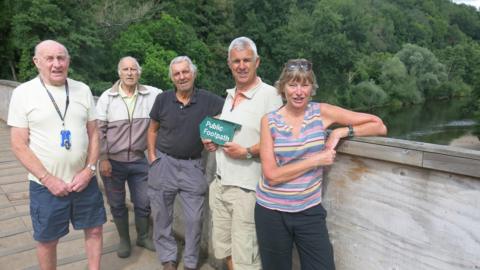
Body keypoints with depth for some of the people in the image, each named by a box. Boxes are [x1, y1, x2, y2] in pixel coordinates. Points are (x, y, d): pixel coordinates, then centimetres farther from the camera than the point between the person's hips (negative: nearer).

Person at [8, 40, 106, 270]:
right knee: (47, 240, 13)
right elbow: (19, 145, -8)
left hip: (85, 180, 3)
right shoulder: (23, 93, -6)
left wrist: (88, 170, -7)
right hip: (46, 185, -2)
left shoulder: (82, 90, 2)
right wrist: (48, 179, -14)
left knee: (94, 230, 14)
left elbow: (93, 134, 4)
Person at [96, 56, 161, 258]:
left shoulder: (152, 95, -4)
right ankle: (124, 239, 35)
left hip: (139, 160, 1)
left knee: (143, 203, 13)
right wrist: (103, 159, -8)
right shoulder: (107, 97, -6)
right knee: (117, 204, 13)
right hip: (113, 161, -1)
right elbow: (99, 130, -5)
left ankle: (143, 237, 37)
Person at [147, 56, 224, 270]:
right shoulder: (163, 99, -1)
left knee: (194, 218, 6)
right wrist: (152, 154, 2)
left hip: (193, 166, -1)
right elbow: (153, 129, 11)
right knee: (162, 215, 11)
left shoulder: (209, 100, -7)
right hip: (163, 163, 2)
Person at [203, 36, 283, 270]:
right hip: (219, 183, 8)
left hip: (246, 188, -8)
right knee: (224, 246, 20)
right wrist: (213, 141, 6)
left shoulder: (270, 95, -13)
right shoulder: (230, 95, 12)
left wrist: (247, 152, -23)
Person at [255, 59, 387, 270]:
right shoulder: (269, 121, -6)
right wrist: (316, 160, -16)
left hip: (310, 211, 0)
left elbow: (379, 126, -1)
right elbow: (272, 175, -14)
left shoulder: (321, 112, -4)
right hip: (271, 212, 0)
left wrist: (342, 131, -15)